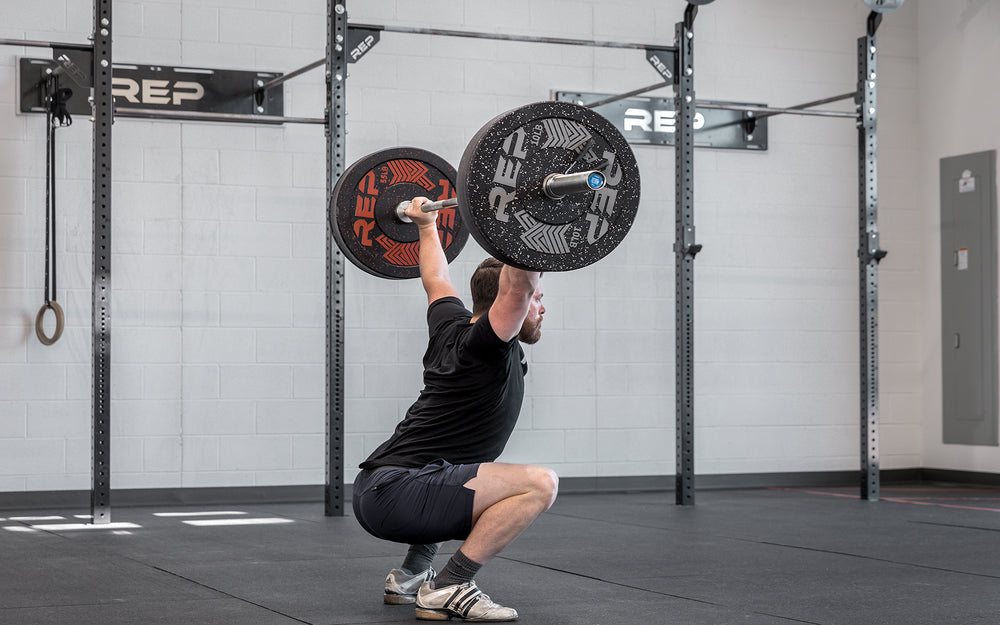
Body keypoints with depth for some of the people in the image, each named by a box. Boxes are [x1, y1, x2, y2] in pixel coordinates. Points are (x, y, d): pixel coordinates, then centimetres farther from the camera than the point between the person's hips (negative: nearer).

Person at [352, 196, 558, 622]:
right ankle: (448, 588, -14)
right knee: (539, 485, -21)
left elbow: (437, 281, 35)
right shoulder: (488, 346, -9)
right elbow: (517, 284, -25)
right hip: (396, 496, -10)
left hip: (374, 491, 10)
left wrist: (427, 225, 48)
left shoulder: (452, 329, 16)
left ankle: (412, 573, 27)